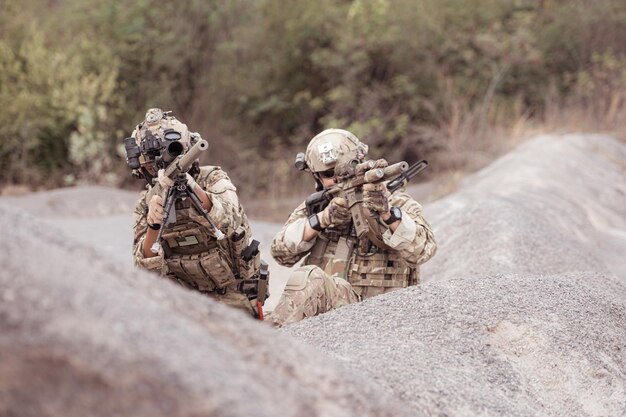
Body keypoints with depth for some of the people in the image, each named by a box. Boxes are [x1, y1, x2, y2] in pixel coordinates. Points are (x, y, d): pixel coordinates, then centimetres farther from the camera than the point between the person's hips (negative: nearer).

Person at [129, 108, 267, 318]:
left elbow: (227, 221, -33)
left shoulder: (213, 180, -10)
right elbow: (148, 268, -12)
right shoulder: (146, 202, -2)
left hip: (232, 297, -4)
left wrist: (191, 186, -48)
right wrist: (153, 226, -30)